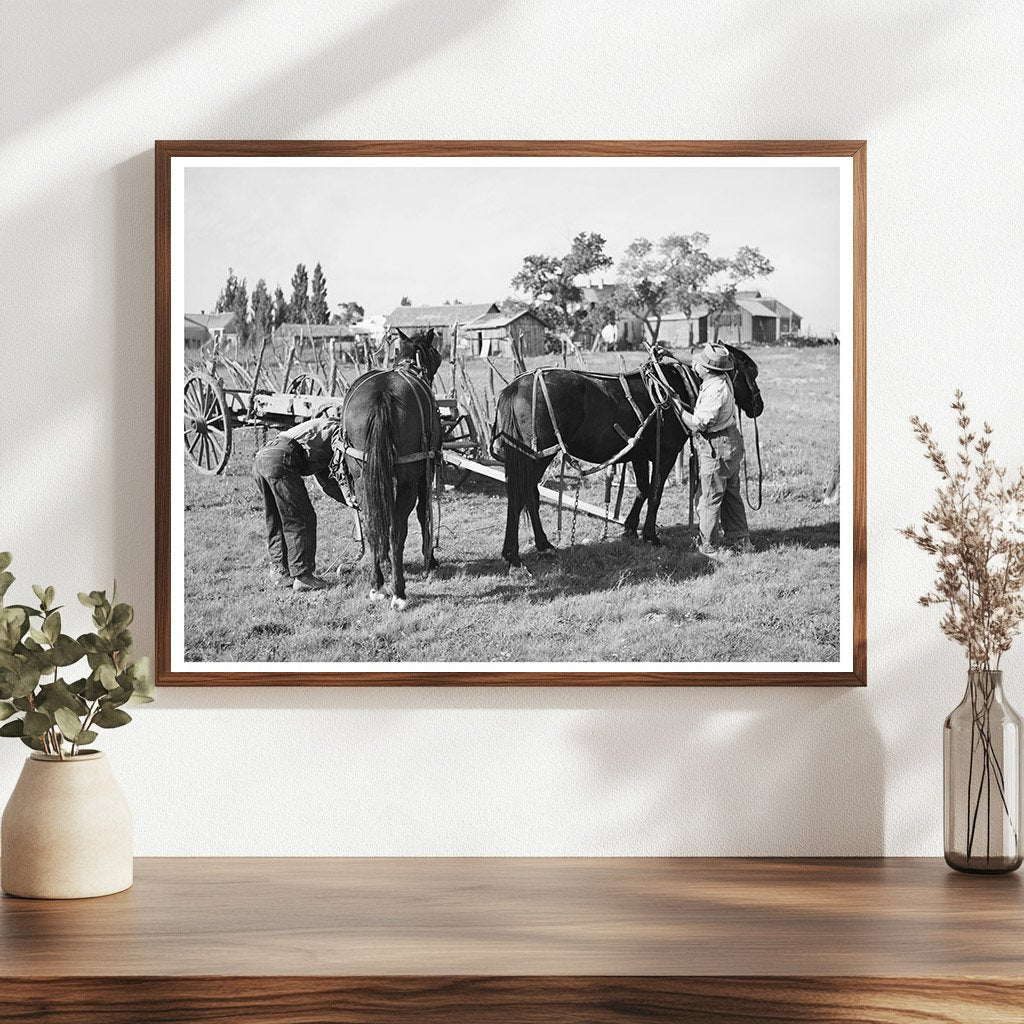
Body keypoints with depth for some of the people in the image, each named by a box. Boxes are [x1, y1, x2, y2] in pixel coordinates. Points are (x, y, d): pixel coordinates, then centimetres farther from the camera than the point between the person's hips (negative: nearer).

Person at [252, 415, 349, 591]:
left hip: (260, 456, 10)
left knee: (276, 522, 18)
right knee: (301, 521, -3)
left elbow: (326, 482, 33)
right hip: (281, 459, -10)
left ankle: (281, 571, 24)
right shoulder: (338, 430, 9)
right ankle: (302, 575, -2)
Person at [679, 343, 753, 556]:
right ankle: (740, 540, 29)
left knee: (710, 498, 1)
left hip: (716, 448, -10)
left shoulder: (715, 390, -26)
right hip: (732, 442, 10)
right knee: (731, 494, 19)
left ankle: (709, 547, 9)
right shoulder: (723, 379, 2)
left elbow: (698, 424, -24)